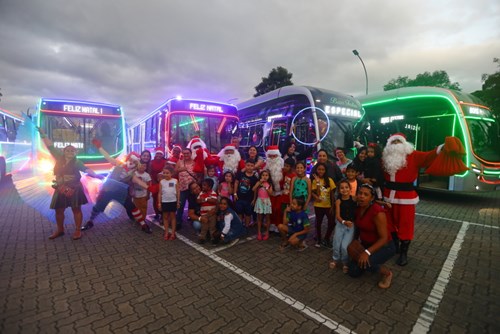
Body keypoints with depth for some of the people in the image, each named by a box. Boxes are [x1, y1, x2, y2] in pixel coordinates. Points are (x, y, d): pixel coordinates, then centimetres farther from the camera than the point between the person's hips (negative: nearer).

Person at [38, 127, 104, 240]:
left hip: (74, 189, -4)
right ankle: (60, 230, 30)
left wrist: (96, 175, -34)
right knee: (59, 210, 13)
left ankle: (78, 230, 12)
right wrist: (43, 134, 9)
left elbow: (86, 169, -18)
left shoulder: (77, 162, -6)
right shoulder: (59, 158, 4)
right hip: (60, 189, 4)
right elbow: (50, 146, 8)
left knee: (76, 209, 3)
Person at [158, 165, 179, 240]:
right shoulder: (161, 182, -1)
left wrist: (178, 202, 0)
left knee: (172, 216, 7)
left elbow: (177, 192, -1)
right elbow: (160, 193, 3)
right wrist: (159, 202, 1)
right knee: (165, 217, 10)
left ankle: (173, 233, 15)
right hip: (164, 202, 2)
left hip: (173, 201, -1)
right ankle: (166, 233, 21)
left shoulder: (175, 181, -5)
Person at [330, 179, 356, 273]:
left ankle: (345, 263, 18)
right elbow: (337, 215, -9)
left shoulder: (354, 198, -6)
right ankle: (335, 260, 29)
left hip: (351, 224, -1)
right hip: (340, 224, 2)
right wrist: (344, 222, -23)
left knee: (344, 246, -11)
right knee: (336, 245, -2)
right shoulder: (338, 201, -4)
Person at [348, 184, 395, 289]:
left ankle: (387, 273, -1)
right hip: (365, 245, 7)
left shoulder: (377, 212, -27)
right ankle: (373, 263, 25)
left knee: (364, 263, -33)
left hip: (384, 246, -6)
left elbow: (384, 238, -26)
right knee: (353, 272, 0)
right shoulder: (358, 208, -5)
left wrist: (367, 252, -34)